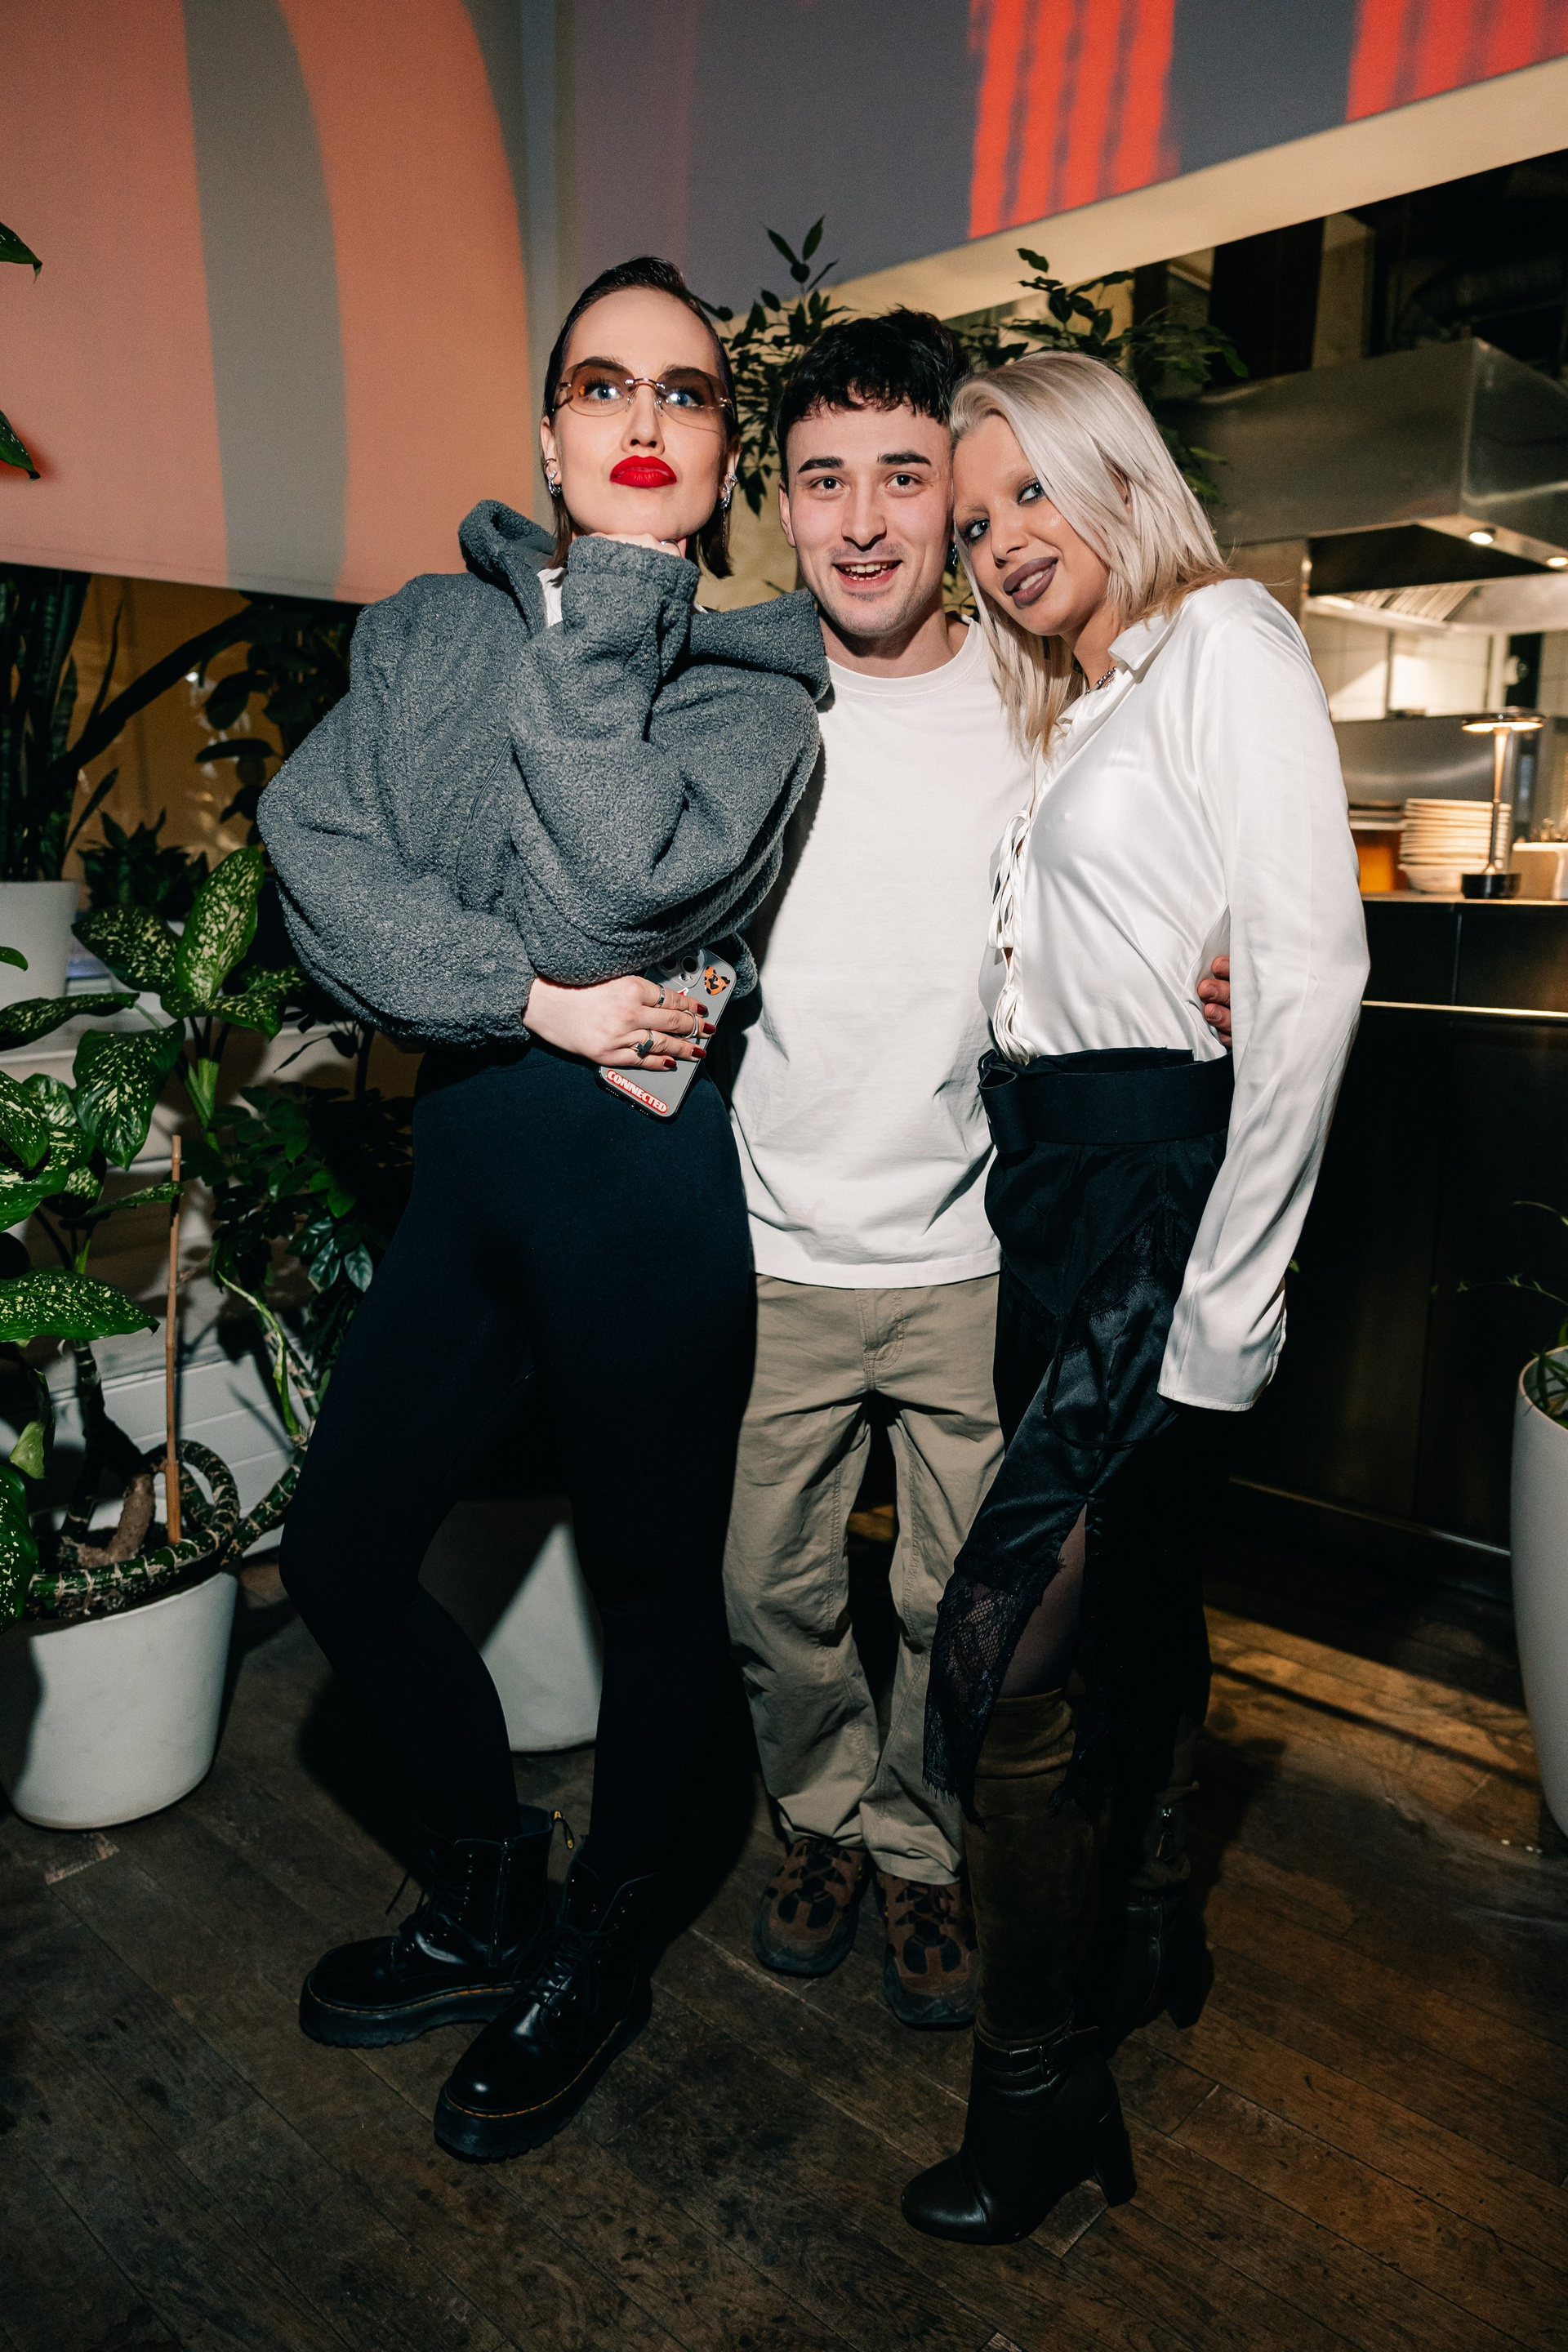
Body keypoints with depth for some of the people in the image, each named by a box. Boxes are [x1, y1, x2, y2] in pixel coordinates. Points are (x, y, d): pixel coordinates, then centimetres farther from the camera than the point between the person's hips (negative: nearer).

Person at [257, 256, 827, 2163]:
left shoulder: (762, 674, -1)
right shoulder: (427, 627, 10)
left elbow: (617, 892, -18)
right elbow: (312, 850, -4)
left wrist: (594, 617, -11)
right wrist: (527, 998, -15)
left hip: (644, 1171, -5)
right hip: (466, 1147, 5)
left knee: (650, 1578, 8)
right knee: (338, 1550, 12)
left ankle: (604, 1950, 35)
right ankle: (489, 1895, 37)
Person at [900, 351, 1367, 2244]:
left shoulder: (1221, 639, -5)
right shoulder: (1073, 711, 22)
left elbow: (1308, 973, -16)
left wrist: (1225, 1303, -19)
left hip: (1163, 1191, -8)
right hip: (1054, 1196, 8)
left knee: (1013, 1655, -9)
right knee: (1128, 1603, 19)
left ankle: (1037, 2081, 10)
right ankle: (1148, 1934, 37)